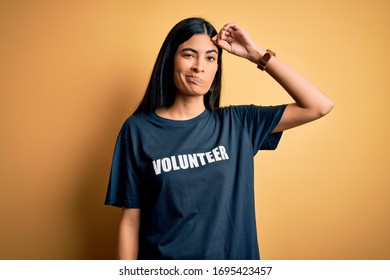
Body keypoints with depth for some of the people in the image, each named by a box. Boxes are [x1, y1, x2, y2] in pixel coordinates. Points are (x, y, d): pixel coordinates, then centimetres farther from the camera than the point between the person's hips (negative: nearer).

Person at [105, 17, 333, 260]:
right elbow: (130, 221, -7)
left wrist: (257, 55, -10)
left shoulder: (237, 122, -4)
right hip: (162, 265, -2)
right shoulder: (138, 129, -9)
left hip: (233, 256, 2)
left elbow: (319, 106, -7)